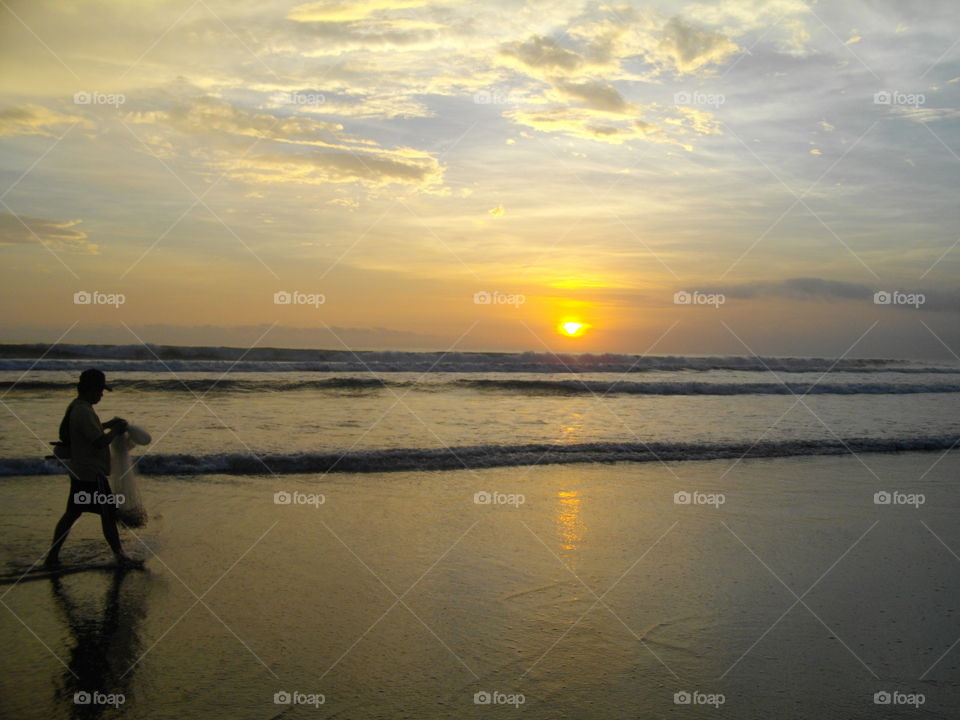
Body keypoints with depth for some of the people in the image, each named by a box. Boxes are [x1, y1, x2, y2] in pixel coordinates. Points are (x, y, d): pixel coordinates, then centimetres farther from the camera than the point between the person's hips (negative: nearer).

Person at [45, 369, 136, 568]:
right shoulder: (84, 412, -23)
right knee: (108, 514, 3)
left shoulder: (75, 407, 8)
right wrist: (116, 431, -11)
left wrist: (107, 425, 17)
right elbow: (99, 442, -26)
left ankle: (53, 556, 18)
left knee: (72, 513, 15)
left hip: (79, 470, 10)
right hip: (92, 473, -10)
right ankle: (120, 556, 14)